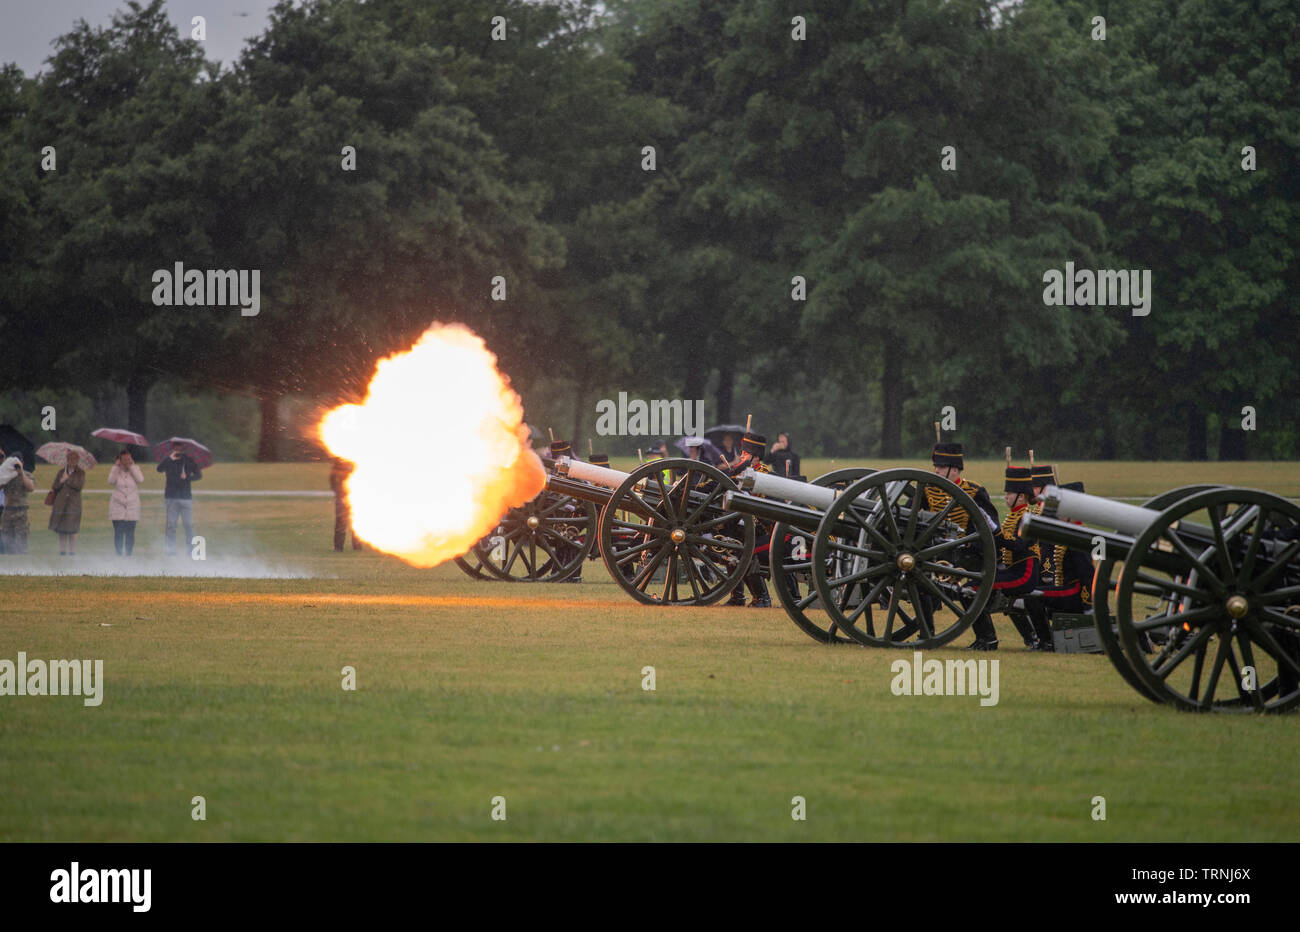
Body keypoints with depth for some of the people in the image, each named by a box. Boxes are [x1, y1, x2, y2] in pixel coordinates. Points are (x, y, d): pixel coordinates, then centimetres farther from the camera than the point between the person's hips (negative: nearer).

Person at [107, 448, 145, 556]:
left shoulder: (135, 469, 7)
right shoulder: (116, 470, 6)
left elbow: (140, 480, -11)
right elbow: (111, 481, -12)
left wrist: (132, 466, -8)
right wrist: (116, 467, -10)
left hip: (132, 506, 0)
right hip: (118, 506, 0)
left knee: (130, 533, -3)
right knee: (118, 532, -6)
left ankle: (128, 554, 3)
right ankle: (119, 554, -1)